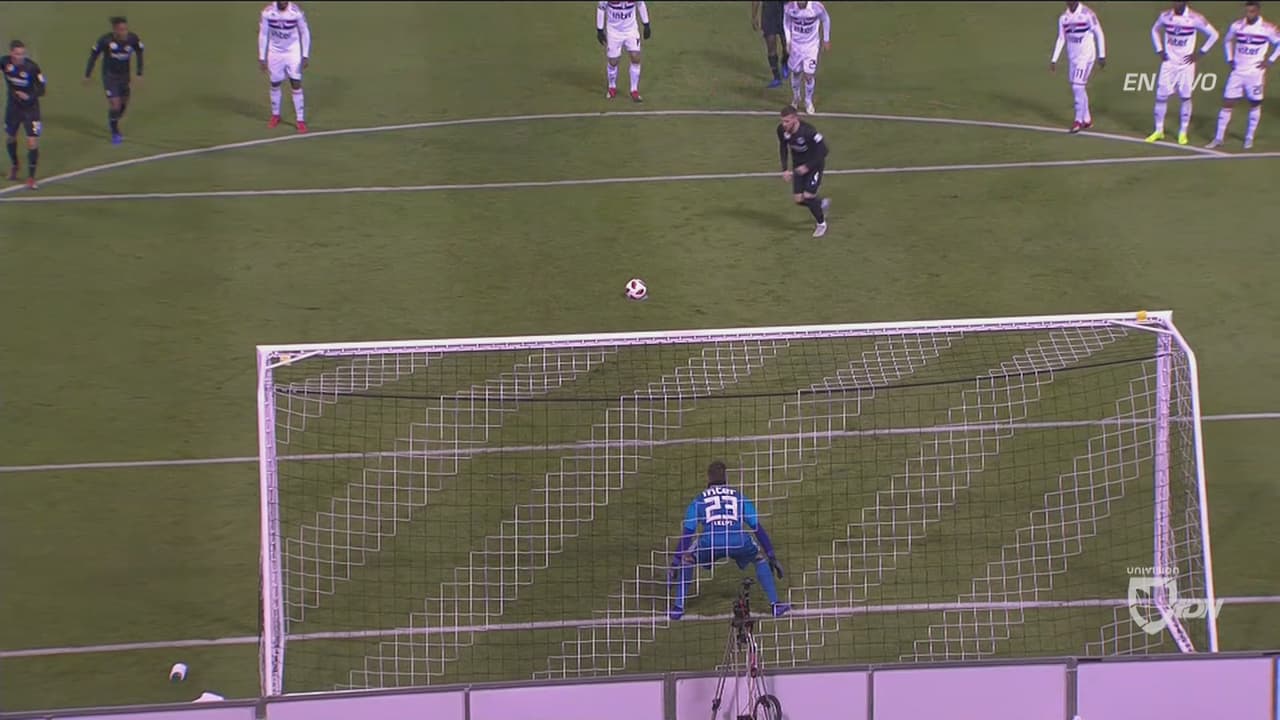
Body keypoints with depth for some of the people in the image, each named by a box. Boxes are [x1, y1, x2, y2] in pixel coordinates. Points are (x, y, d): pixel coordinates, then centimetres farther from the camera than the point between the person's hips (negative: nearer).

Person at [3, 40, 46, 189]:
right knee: (10, 138, 18)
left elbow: (41, 90, -17)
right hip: (13, 106, 3)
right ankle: (14, 165, 48)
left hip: (30, 108, -3)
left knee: (33, 142, -11)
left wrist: (29, 97, -34)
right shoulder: (5, 62, -17)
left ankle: (31, 177, 2)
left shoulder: (32, 67, -24)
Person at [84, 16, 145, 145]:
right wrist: (87, 75, -3)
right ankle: (115, 133, 12)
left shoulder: (133, 39, -20)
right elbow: (93, 55, -11)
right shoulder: (105, 40, -26)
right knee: (115, 104, -10)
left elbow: (139, 53, 1)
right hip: (109, 76, -4)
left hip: (124, 75, 4)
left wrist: (139, 74, 1)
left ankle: (113, 122, 47)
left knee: (124, 103, 16)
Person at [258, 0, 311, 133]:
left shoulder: (296, 12, -18)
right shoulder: (267, 12, -15)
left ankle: (301, 120, 3)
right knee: (275, 85, 12)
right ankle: (275, 115, 33)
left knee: (296, 85, -5)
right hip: (275, 53, 1)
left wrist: (305, 56, -7)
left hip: (293, 53, -1)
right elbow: (263, 35, -3)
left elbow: (305, 33, -5)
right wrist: (262, 58, -2)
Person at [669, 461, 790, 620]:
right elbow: (758, 528, 27)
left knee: (686, 559, 30)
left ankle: (678, 607, 22)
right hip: (739, 543, 1)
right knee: (760, 558, 32)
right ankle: (775, 604, 24)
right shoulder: (739, 497, 29)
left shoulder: (699, 500, 27)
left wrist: (675, 561, 26)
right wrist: (772, 557, 31)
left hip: (709, 543, -1)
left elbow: (687, 533, 23)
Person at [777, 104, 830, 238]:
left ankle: (821, 224, 17)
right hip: (798, 166, 6)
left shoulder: (808, 131, -35)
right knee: (799, 199, 2)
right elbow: (783, 148, 2)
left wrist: (808, 167, -23)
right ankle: (822, 203, 34)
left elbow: (823, 150, -23)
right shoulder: (782, 129, -18)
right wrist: (785, 169, -4)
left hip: (814, 165, -6)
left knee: (808, 196, -10)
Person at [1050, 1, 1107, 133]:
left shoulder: (1087, 14, -11)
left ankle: (1079, 120, -6)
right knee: (1076, 88, 8)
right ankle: (1087, 120, 19)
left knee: (1078, 86, -14)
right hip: (1073, 58, 6)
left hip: (1086, 56, -6)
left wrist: (1102, 56, -6)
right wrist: (1054, 60, 8)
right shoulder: (1063, 18, 7)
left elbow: (1099, 34, -6)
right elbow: (1061, 39, 13)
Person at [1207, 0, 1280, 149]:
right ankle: (1219, 139, 5)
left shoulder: (1267, 29, -9)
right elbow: (1227, 41, 19)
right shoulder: (1237, 26, 1)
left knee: (1255, 104, 7)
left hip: (1255, 73, -3)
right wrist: (1230, 59, 10)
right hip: (1237, 72, 3)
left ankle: (1249, 138, 19)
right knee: (1227, 103, 0)